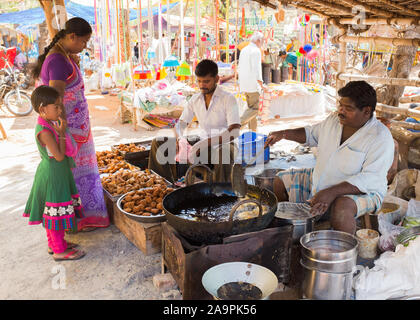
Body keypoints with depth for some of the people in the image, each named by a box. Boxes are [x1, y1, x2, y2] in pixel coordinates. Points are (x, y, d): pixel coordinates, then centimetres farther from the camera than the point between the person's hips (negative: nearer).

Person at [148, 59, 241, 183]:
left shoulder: (228, 98, -10)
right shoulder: (195, 100, 8)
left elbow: (234, 132, -22)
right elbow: (180, 124, 7)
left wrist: (204, 143, -32)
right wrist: (180, 139, -19)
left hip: (222, 145, -5)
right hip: (203, 145, 5)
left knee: (224, 151, -44)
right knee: (158, 143, -6)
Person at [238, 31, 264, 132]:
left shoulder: (244, 50, 15)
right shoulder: (256, 51, -10)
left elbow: (239, 68, 19)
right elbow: (257, 68, -19)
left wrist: (240, 81, 27)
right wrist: (260, 82, -24)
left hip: (244, 84, 9)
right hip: (252, 84, -9)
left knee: (251, 107, 15)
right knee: (254, 109, -5)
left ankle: (253, 130, 18)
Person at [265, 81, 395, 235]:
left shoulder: (381, 137, -21)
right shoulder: (334, 119, -1)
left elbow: (371, 180, -28)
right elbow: (312, 134, 18)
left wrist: (331, 192, -38)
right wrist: (285, 134, 0)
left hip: (361, 192, -7)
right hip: (320, 182, 8)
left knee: (342, 207, -40)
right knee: (281, 180, 8)